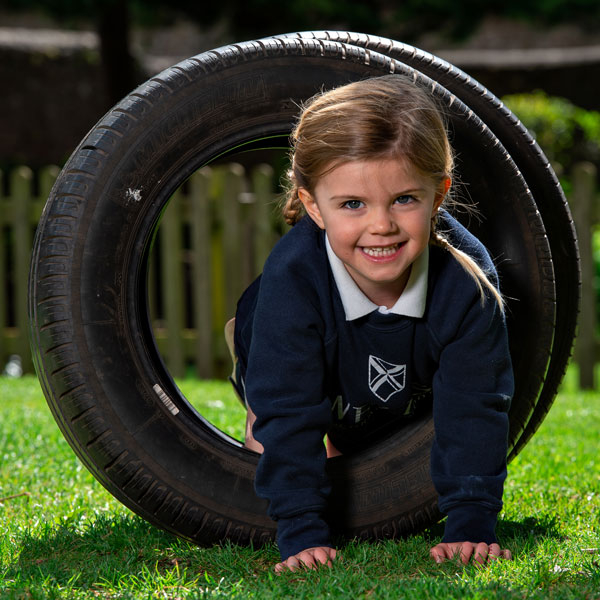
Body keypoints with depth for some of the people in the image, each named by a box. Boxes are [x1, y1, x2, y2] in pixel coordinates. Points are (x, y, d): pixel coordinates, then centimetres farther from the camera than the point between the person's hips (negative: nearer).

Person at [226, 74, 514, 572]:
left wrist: (471, 525, -36)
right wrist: (302, 534, -44)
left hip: (405, 401, 2)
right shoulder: (293, 279, -42)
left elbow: (474, 410, -30)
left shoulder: (466, 279, -37)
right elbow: (289, 414, -39)